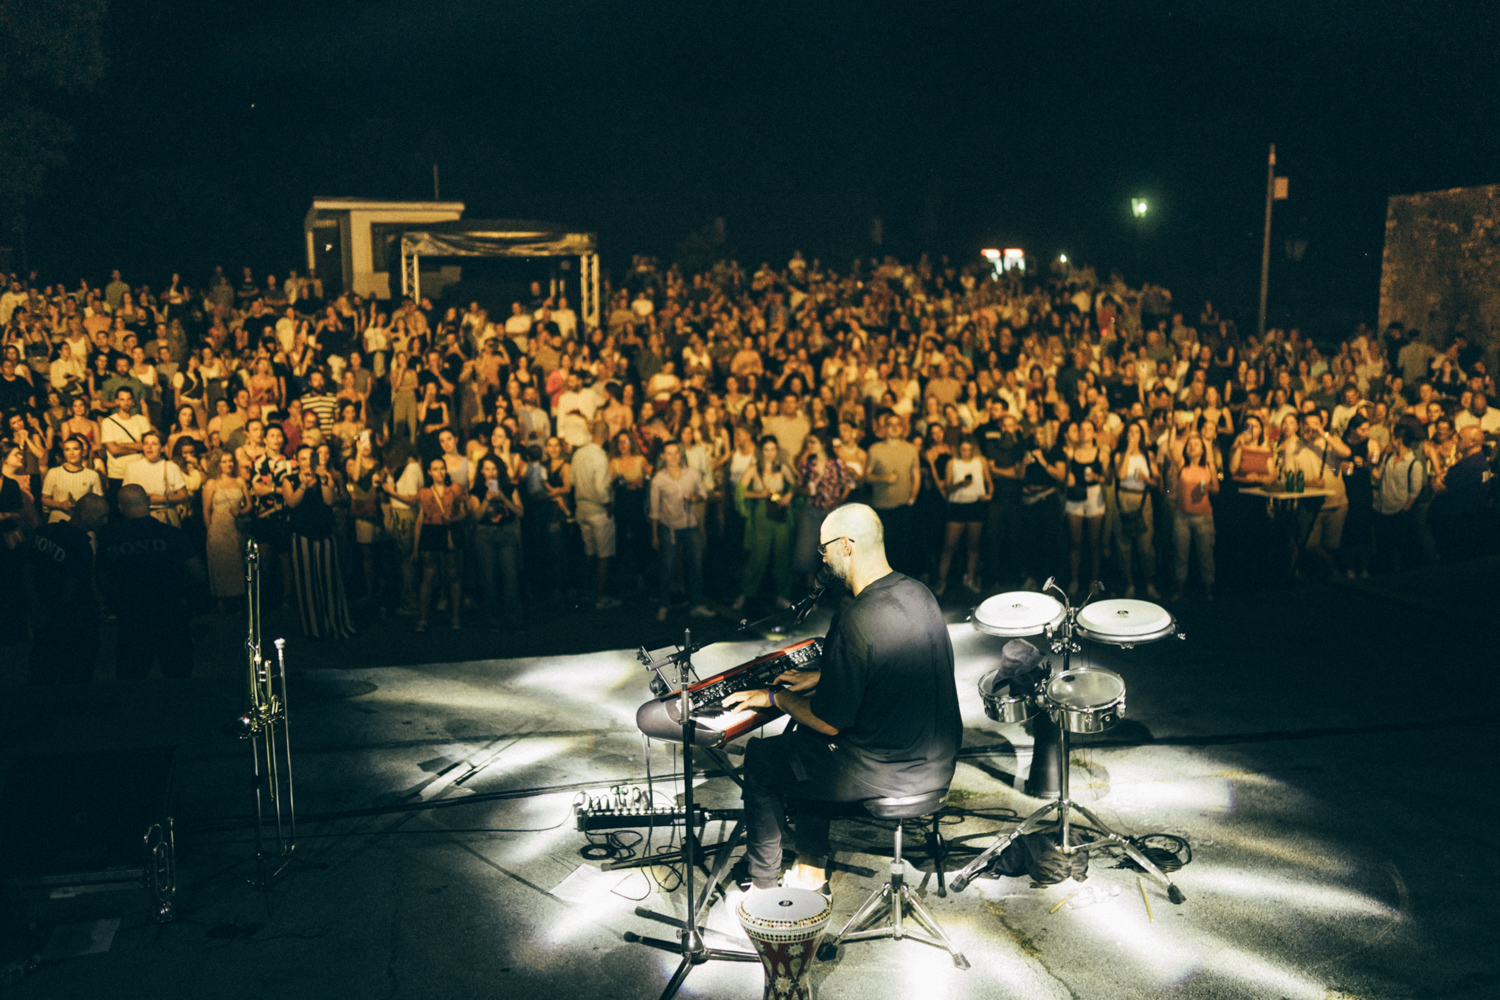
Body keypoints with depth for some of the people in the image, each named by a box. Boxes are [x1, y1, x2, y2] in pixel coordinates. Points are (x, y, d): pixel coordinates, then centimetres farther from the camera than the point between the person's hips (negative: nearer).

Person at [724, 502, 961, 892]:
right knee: (799, 737, 28)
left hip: (888, 772, -8)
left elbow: (830, 723, -19)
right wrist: (820, 677, 20)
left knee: (762, 757, 13)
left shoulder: (855, 621, -25)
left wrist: (775, 698, -2)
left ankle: (762, 885, 28)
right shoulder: (918, 593, 2)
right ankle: (811, 868, 35)